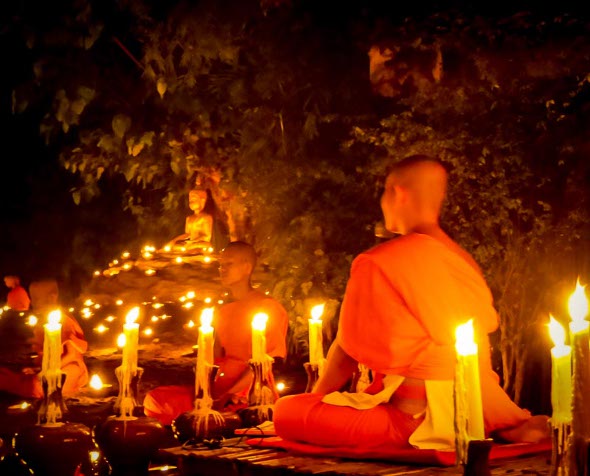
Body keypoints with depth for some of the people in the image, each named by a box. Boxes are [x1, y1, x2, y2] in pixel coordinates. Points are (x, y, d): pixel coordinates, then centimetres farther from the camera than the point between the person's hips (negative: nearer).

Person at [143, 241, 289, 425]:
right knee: (155, 399, -11)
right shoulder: (223, 312, 22)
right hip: (218, 388, 7)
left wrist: (227, 396, -14)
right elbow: (216, 357, 18)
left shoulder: (269, 308, -1)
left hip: (248, 392, -7)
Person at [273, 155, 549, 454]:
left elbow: (345, 353, 0)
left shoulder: (376, 263, -7)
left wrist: (316, 397, 17)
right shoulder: (466, 261, 11)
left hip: (418, 417, -8)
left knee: (286, 411, -10)